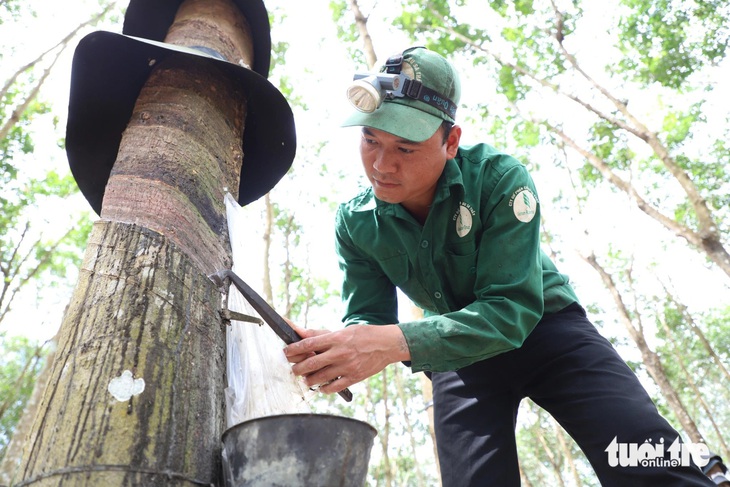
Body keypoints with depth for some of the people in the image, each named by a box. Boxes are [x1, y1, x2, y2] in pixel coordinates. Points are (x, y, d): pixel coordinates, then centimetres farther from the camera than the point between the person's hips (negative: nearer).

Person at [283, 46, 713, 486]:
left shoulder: (499, 179, -26)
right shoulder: (355, 223, -13)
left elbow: (513, 308, -33)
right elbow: (368, 318, -11)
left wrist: (398, 343, -47)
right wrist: (334, 352, -37)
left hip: (543, 324, -2)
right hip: (456, 356, 3)